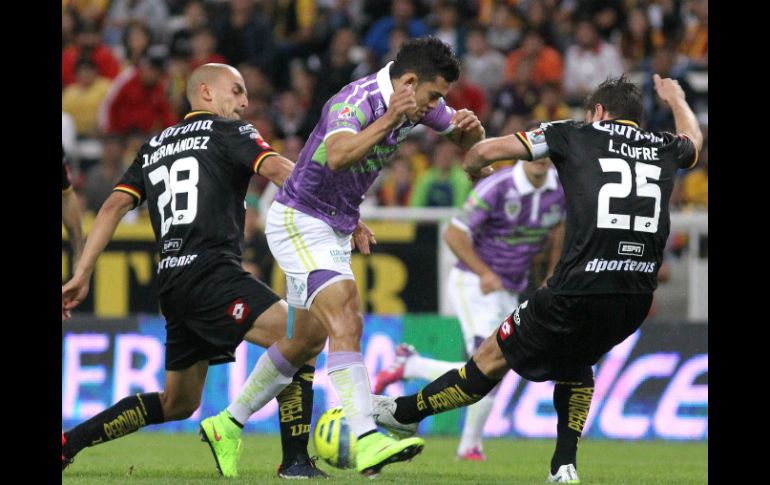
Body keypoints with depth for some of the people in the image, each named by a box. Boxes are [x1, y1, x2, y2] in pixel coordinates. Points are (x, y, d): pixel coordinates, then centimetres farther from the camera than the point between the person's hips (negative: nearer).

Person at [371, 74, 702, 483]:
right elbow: (693, 140, 45)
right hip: (637, 299, 4)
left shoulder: (576, 136, 8)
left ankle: (404, 412, 25)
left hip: (579, 290, -4)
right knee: (574, 362, 32)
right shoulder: (664, 147, 18)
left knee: (494, 357, 12)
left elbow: (488, 150, 7)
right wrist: (676, 99, 66)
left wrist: (469, 169, 31)